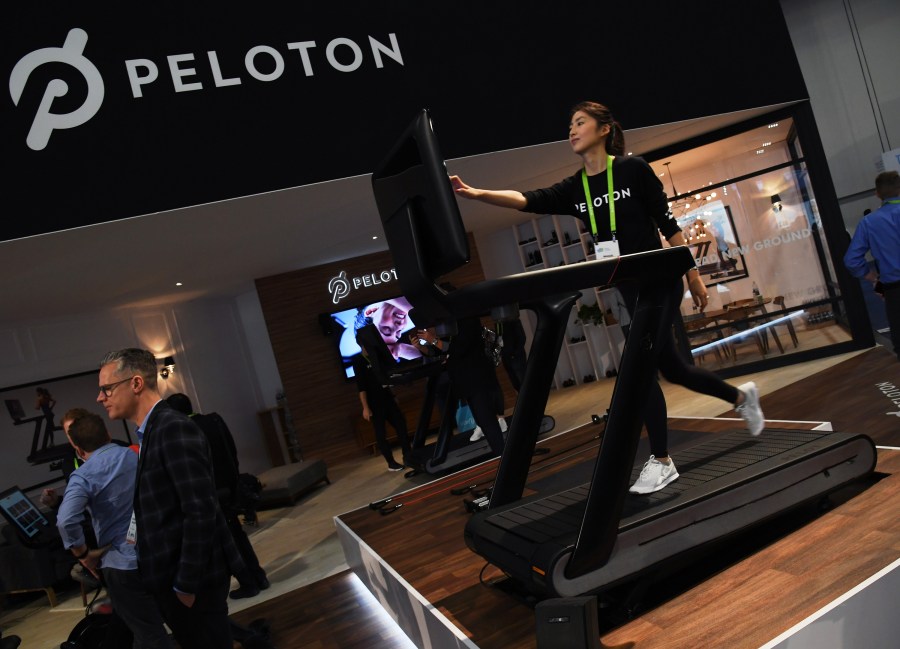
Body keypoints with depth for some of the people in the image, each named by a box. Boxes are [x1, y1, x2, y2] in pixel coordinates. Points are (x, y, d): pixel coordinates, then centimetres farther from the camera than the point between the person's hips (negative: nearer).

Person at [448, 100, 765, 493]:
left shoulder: (633, 169, -8)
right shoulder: (574, 189, 5)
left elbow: (667, 223, -5)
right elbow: (527, 201, -12)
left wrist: (693, 276, -5)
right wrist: (476, 194, -27)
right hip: (627, 287, 6)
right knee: (671, 368, 15)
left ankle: (660, 461, 3)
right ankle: (741, 396, 42)